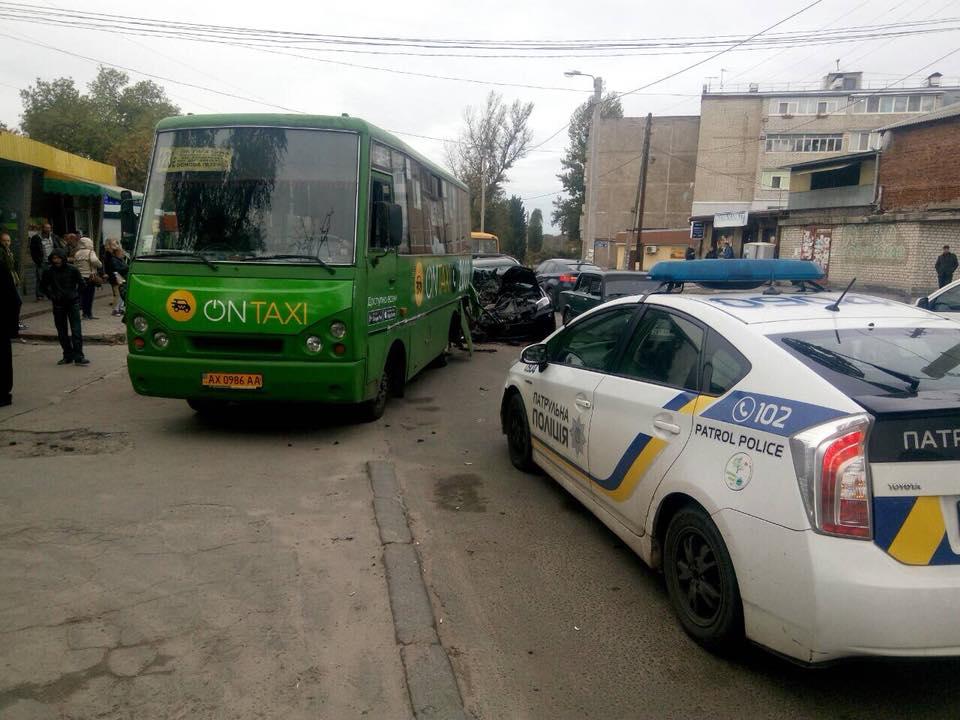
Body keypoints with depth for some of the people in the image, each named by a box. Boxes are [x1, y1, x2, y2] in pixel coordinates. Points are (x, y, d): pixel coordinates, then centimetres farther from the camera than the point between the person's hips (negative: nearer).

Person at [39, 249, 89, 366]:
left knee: (76, 330, -9)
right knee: (62, 332, 7)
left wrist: (76, 295, 2)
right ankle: (68, 356, 15)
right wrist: (52, 296, 2)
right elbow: (43, 287, 13)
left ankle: (78, 356, -9)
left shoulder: (72, 270, -5)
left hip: (73, 303, -2)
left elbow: (81, 284, 8)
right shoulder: (48, 272, -1)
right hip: (58, 305, 2)